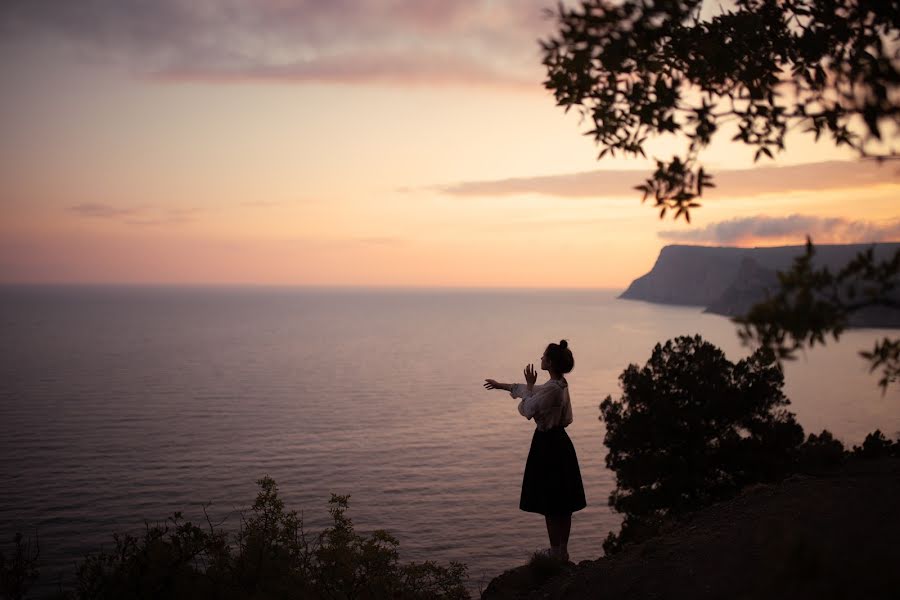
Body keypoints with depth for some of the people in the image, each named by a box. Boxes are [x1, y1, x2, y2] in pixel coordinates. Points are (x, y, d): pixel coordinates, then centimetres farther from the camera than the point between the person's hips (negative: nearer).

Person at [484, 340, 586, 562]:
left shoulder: (552, 389, -21)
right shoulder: (559, 385, 9)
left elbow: (528, 409, -12)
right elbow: (531, 391, 24)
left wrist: (529, 385, -1)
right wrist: (501, 385, 35)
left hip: (548, 446, -10)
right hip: (559, 443, 10)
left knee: (550, 504, 0)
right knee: (563, 504, 14)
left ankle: (556, 553, 7)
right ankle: (563, 551, 23)